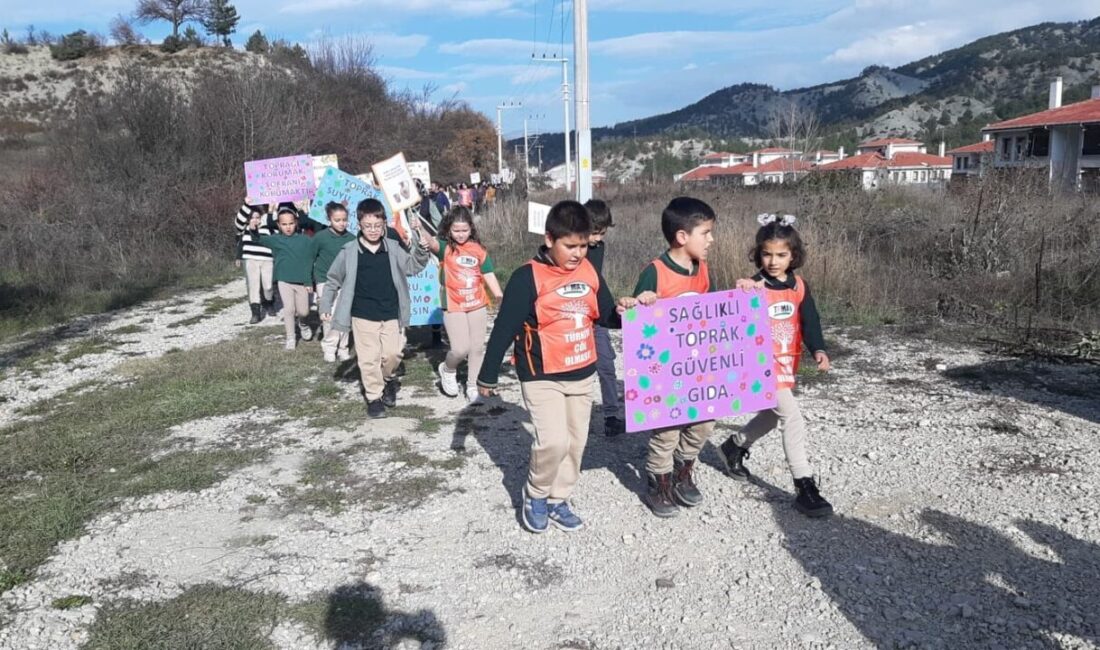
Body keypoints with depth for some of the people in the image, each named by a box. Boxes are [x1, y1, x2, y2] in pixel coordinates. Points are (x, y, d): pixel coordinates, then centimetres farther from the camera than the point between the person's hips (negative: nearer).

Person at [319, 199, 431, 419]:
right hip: (363, 316, -1)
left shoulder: (393, 248, 0)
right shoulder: (349, 252, -5)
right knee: (369, 359, 4)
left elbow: (413, 267, 3)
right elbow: (333, 280, 4)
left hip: (391, 314, 1)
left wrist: (420, 249, -14)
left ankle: (389, 378, 34)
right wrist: (326, 306, 4)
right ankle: (374, 397, 19)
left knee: (392, 354, 3)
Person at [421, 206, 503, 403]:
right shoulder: (445, 247, -8)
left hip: (478, 305, 4)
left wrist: (501, 297, -3)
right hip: (454, 307, -3)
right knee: (461, 348, -9)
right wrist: (420, 230, -51)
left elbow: (489, 275, 5)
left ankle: (473, 386, 26)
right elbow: (431, 243, -30)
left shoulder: (479, 250, 2)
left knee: (477, 347, 9)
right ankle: (447, 370, 24)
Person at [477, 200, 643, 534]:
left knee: (575, 441, 13)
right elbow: (504, 329, -14)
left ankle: (558, 500, 30)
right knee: (554, 441, -15)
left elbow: (605, 316, 12)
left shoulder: (589, 272, 1)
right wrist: (488, 375, -10)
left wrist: (621, 311, -12)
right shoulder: (528, 277, -17)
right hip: (542, 377, -6)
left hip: (582, 374, 6)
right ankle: (535, 496, 11)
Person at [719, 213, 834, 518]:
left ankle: (735, 446, 48)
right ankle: (804, 486, -7)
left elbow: (809, 322, -3)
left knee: (772, 415, 24)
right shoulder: (755, 287, -13)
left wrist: (819, 350, -19)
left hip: (787, 365, 7)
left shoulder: (799, 287, 2)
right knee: (793, 419, -14)